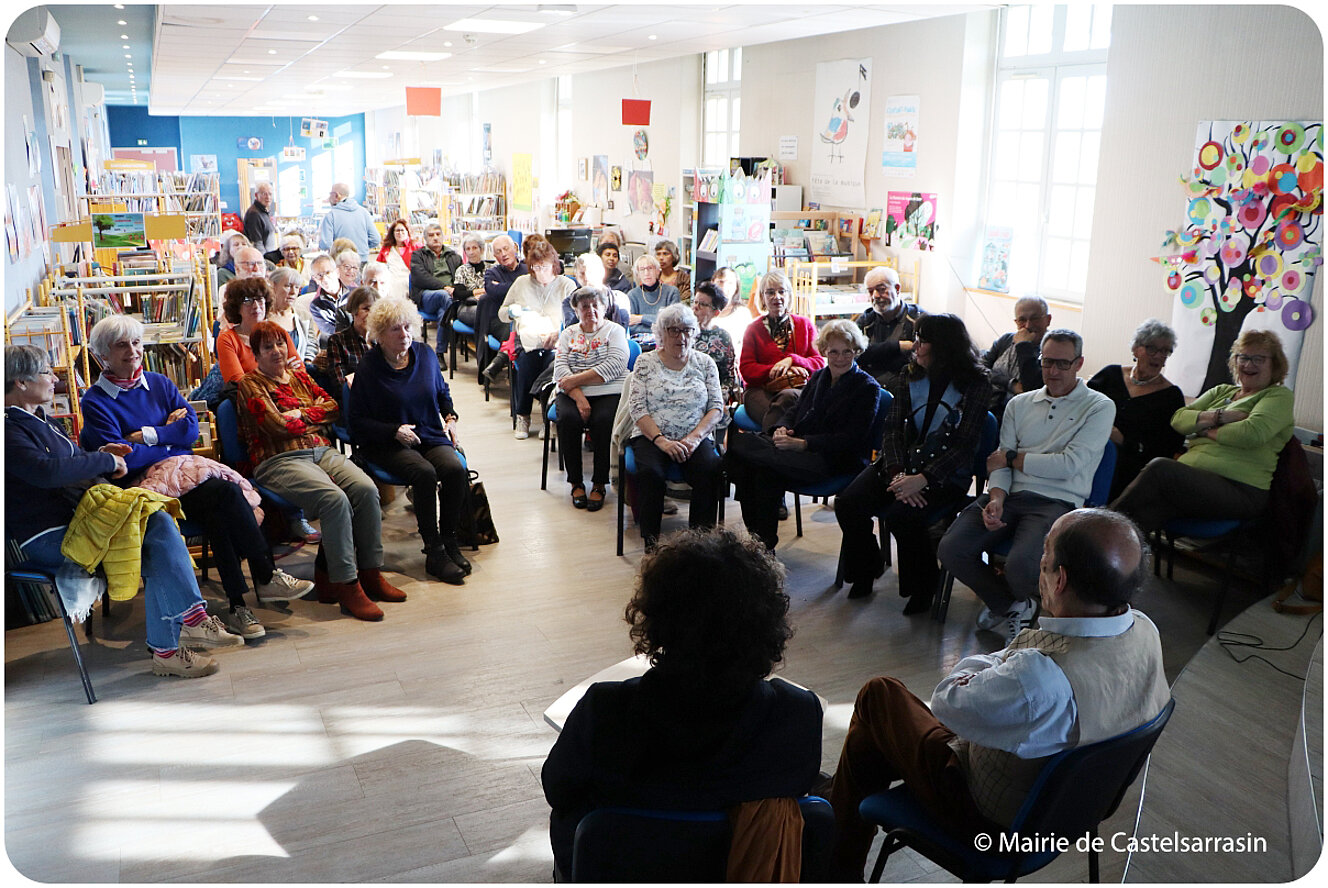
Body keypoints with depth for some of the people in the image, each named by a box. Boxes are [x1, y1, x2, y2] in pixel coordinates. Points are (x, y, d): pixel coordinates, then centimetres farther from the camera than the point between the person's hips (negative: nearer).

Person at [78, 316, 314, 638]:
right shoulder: (96, 402, 2)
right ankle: (267, 577, -23)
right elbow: (122, 458, -10)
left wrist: (147, 436, -5)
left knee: (218, 510, -30)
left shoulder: (159, 383, 17)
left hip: (186, 467, 5)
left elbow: (191, 428, 5)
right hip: (146, 480, -5)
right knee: (225, 491, -30)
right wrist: (169, 434, -1)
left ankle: (237, 604, -28)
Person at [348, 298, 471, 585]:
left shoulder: (426, 354, 8)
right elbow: (357, 420, -5)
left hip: (431, 436, 4)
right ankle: (434, 553, -23)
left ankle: (449, 541, -10)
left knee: (455, 469, -27)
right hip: (387, 444, -4)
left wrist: (450, 416, 6)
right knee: (425, 473, -33)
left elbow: (442, 393, 25)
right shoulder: (368, 368, -7)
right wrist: (395, 431, -15)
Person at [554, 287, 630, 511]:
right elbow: (560, 368, 3)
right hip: (572, 393, 2)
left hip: (608, 392, -2)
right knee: (568, 419, -30)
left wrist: (576, 379, -13)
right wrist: (578, 397, -15)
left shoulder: (615, 330, 9)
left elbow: (615, 366, -8)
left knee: (603, 420, -32)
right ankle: (576, 483, -16)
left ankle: (599, 485, -19)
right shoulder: (568, 333, 17)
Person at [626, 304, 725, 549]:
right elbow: (637, 408, -1)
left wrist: (695, 437, -11)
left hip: (695, 439, 1)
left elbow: (716, 407, 7)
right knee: (650, 472, -33)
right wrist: (661, 441, -15)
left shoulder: (705, 363, 13)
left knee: (711, 469, -30)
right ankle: (650, 542, -22)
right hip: (651, 437, -1)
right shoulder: (646, 362, 8)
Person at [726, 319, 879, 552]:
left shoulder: (867, 388, -2)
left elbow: (851, 440, -12)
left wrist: (802, 443, -21)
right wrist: (783, 428, -5)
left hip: (836, 461, -7)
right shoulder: (818, 377, 19)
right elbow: (796, 412, 22)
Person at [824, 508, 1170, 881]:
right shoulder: (1145, 632, -17)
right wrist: (1007, 660, -6)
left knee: (880, 695, 10)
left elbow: (947, 702, -24)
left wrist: (979, 664, -4)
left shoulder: (1040, 678, -43)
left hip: (996, 820, -8)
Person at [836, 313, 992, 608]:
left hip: (945, 475, -5)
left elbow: (964, 445, -12)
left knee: (900, 516, -31)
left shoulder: (976, 385, -5)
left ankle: (923, 587, -4)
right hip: (901, 465, 5)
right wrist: (897, 474, -17)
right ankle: (865, 572, 10)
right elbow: (893, 430, 1)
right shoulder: (909, 379, 9)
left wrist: (923, 479, -23)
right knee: (847, 504, -18)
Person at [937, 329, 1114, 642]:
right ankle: (1009, 603, 10)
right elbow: (1000, 460, 10)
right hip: (1009, 495, 5)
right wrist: (996, 497, -11)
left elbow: (1069, 464, -8)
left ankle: (1018, 602, 10)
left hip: (1057, 502, -4)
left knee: (1020, 566, -32)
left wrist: (1011, 458, -1)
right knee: (950, 550, -18)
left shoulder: (1099, 407, 4)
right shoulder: (1020, 404, 19)